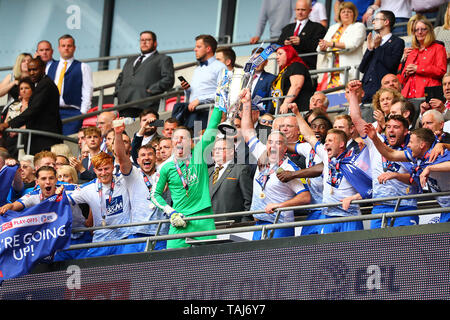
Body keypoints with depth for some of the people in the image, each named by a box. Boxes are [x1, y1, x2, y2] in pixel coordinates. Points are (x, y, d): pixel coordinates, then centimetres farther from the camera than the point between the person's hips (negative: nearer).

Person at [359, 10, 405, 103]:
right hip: (367, 88, 6)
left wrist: (378, 47, -3)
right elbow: (362, 69, 16)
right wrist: (369, 49, 3)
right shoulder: (373, 42, 25)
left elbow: (392, 64, -10)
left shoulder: (397, 42, 6)